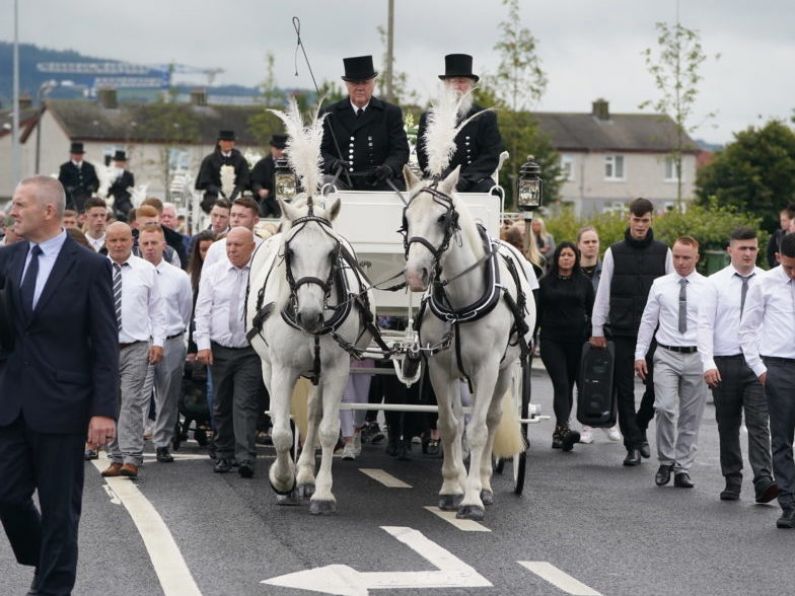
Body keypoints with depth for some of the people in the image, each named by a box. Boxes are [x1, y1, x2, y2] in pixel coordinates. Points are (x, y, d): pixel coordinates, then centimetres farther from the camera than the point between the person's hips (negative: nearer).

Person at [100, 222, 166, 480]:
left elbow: (157, 310, 6)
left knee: (132, 401, -10)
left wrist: (158, 342, -2)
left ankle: (131, 458, -12)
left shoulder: (146, 270, 4)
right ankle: (116, 458, 14)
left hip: (137, 347, -2)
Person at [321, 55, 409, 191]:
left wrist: (389, 167, -18)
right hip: (342, 182, -1)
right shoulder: (331, 114, 15)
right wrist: (333, 163, -17)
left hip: (380, 183, 1)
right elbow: (321, 150, 8)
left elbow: (401, 150, 5)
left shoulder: (391, 113, 14)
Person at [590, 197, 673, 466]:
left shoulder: (663, 252, 5)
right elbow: (603, 293, 7)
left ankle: (640, 429, 20)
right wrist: (598, 329, 3)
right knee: (624, 390, 1)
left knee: (656, 384, -3)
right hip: (621, 332, 0)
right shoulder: (615, 252, 6)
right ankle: (633, 444, 6)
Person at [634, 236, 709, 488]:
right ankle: (666, 461, 1)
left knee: (690, 418, 5)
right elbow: (648, 321, 9)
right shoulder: (660, 285, 6)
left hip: (696, 357, 0)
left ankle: (682, 468, 14)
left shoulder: (708, 288, 2)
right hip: (666, 356, 0)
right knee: (666, 409, -15)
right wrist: (640, 354, 4)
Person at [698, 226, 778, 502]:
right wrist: (708, 363, -13)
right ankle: (732, 483, 18)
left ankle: (764, 482, -19)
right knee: (728, 426, 9)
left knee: (758, 424, -10)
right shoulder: (715, 283, 1)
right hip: (725, 363, 0)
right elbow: (705, 324, -3)